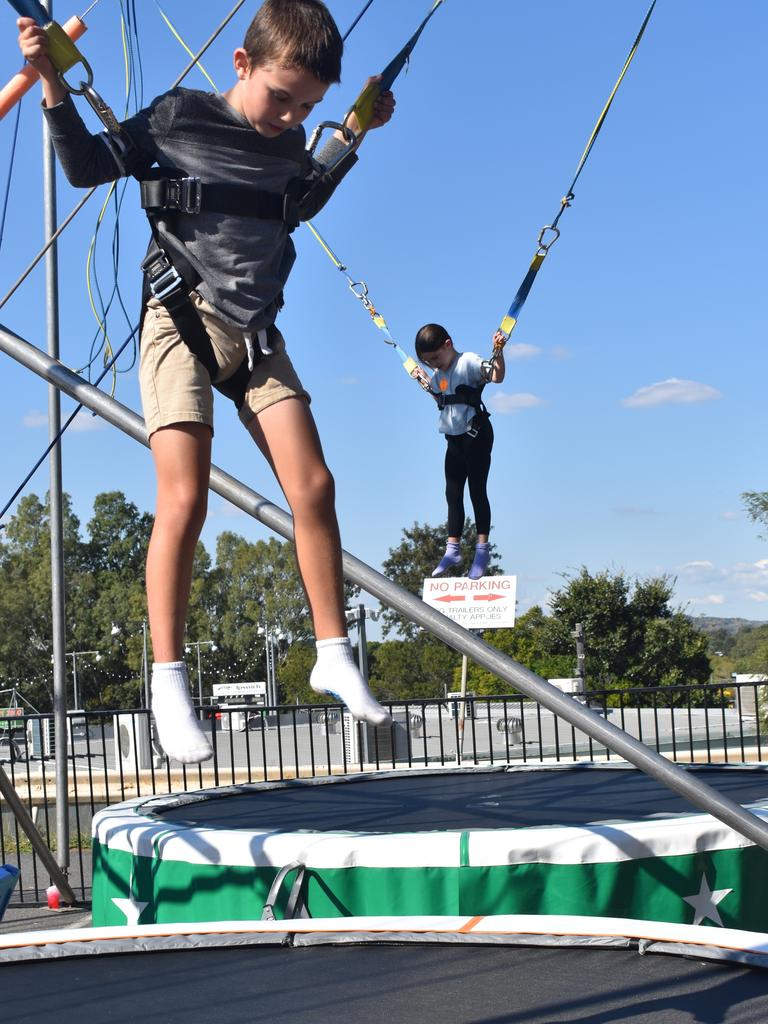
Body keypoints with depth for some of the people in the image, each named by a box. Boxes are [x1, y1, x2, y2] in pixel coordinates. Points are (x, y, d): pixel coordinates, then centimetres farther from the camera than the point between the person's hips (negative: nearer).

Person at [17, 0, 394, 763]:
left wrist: (351, 137, 26)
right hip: (182, 322, -5)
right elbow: (88, 167, 3)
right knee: (183, 500, -16)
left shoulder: (289, 142, 11)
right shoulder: (178, 115, -3)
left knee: (313, 486, -7)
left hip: (256, 333, 5)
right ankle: (168, 682, -10)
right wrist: (54, 86, -8)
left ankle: (334, 657, 4)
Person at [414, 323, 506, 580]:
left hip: (476, 434, -8)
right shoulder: (437, 376, 12)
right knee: (452, 494, 8)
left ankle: (482, 550, 1)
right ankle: (452, 549, 14)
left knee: (477, 490, -5)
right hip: (454, 438, 8)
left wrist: (498, 351, -39)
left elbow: (497, 376, -26)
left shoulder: (469, 362, -12)